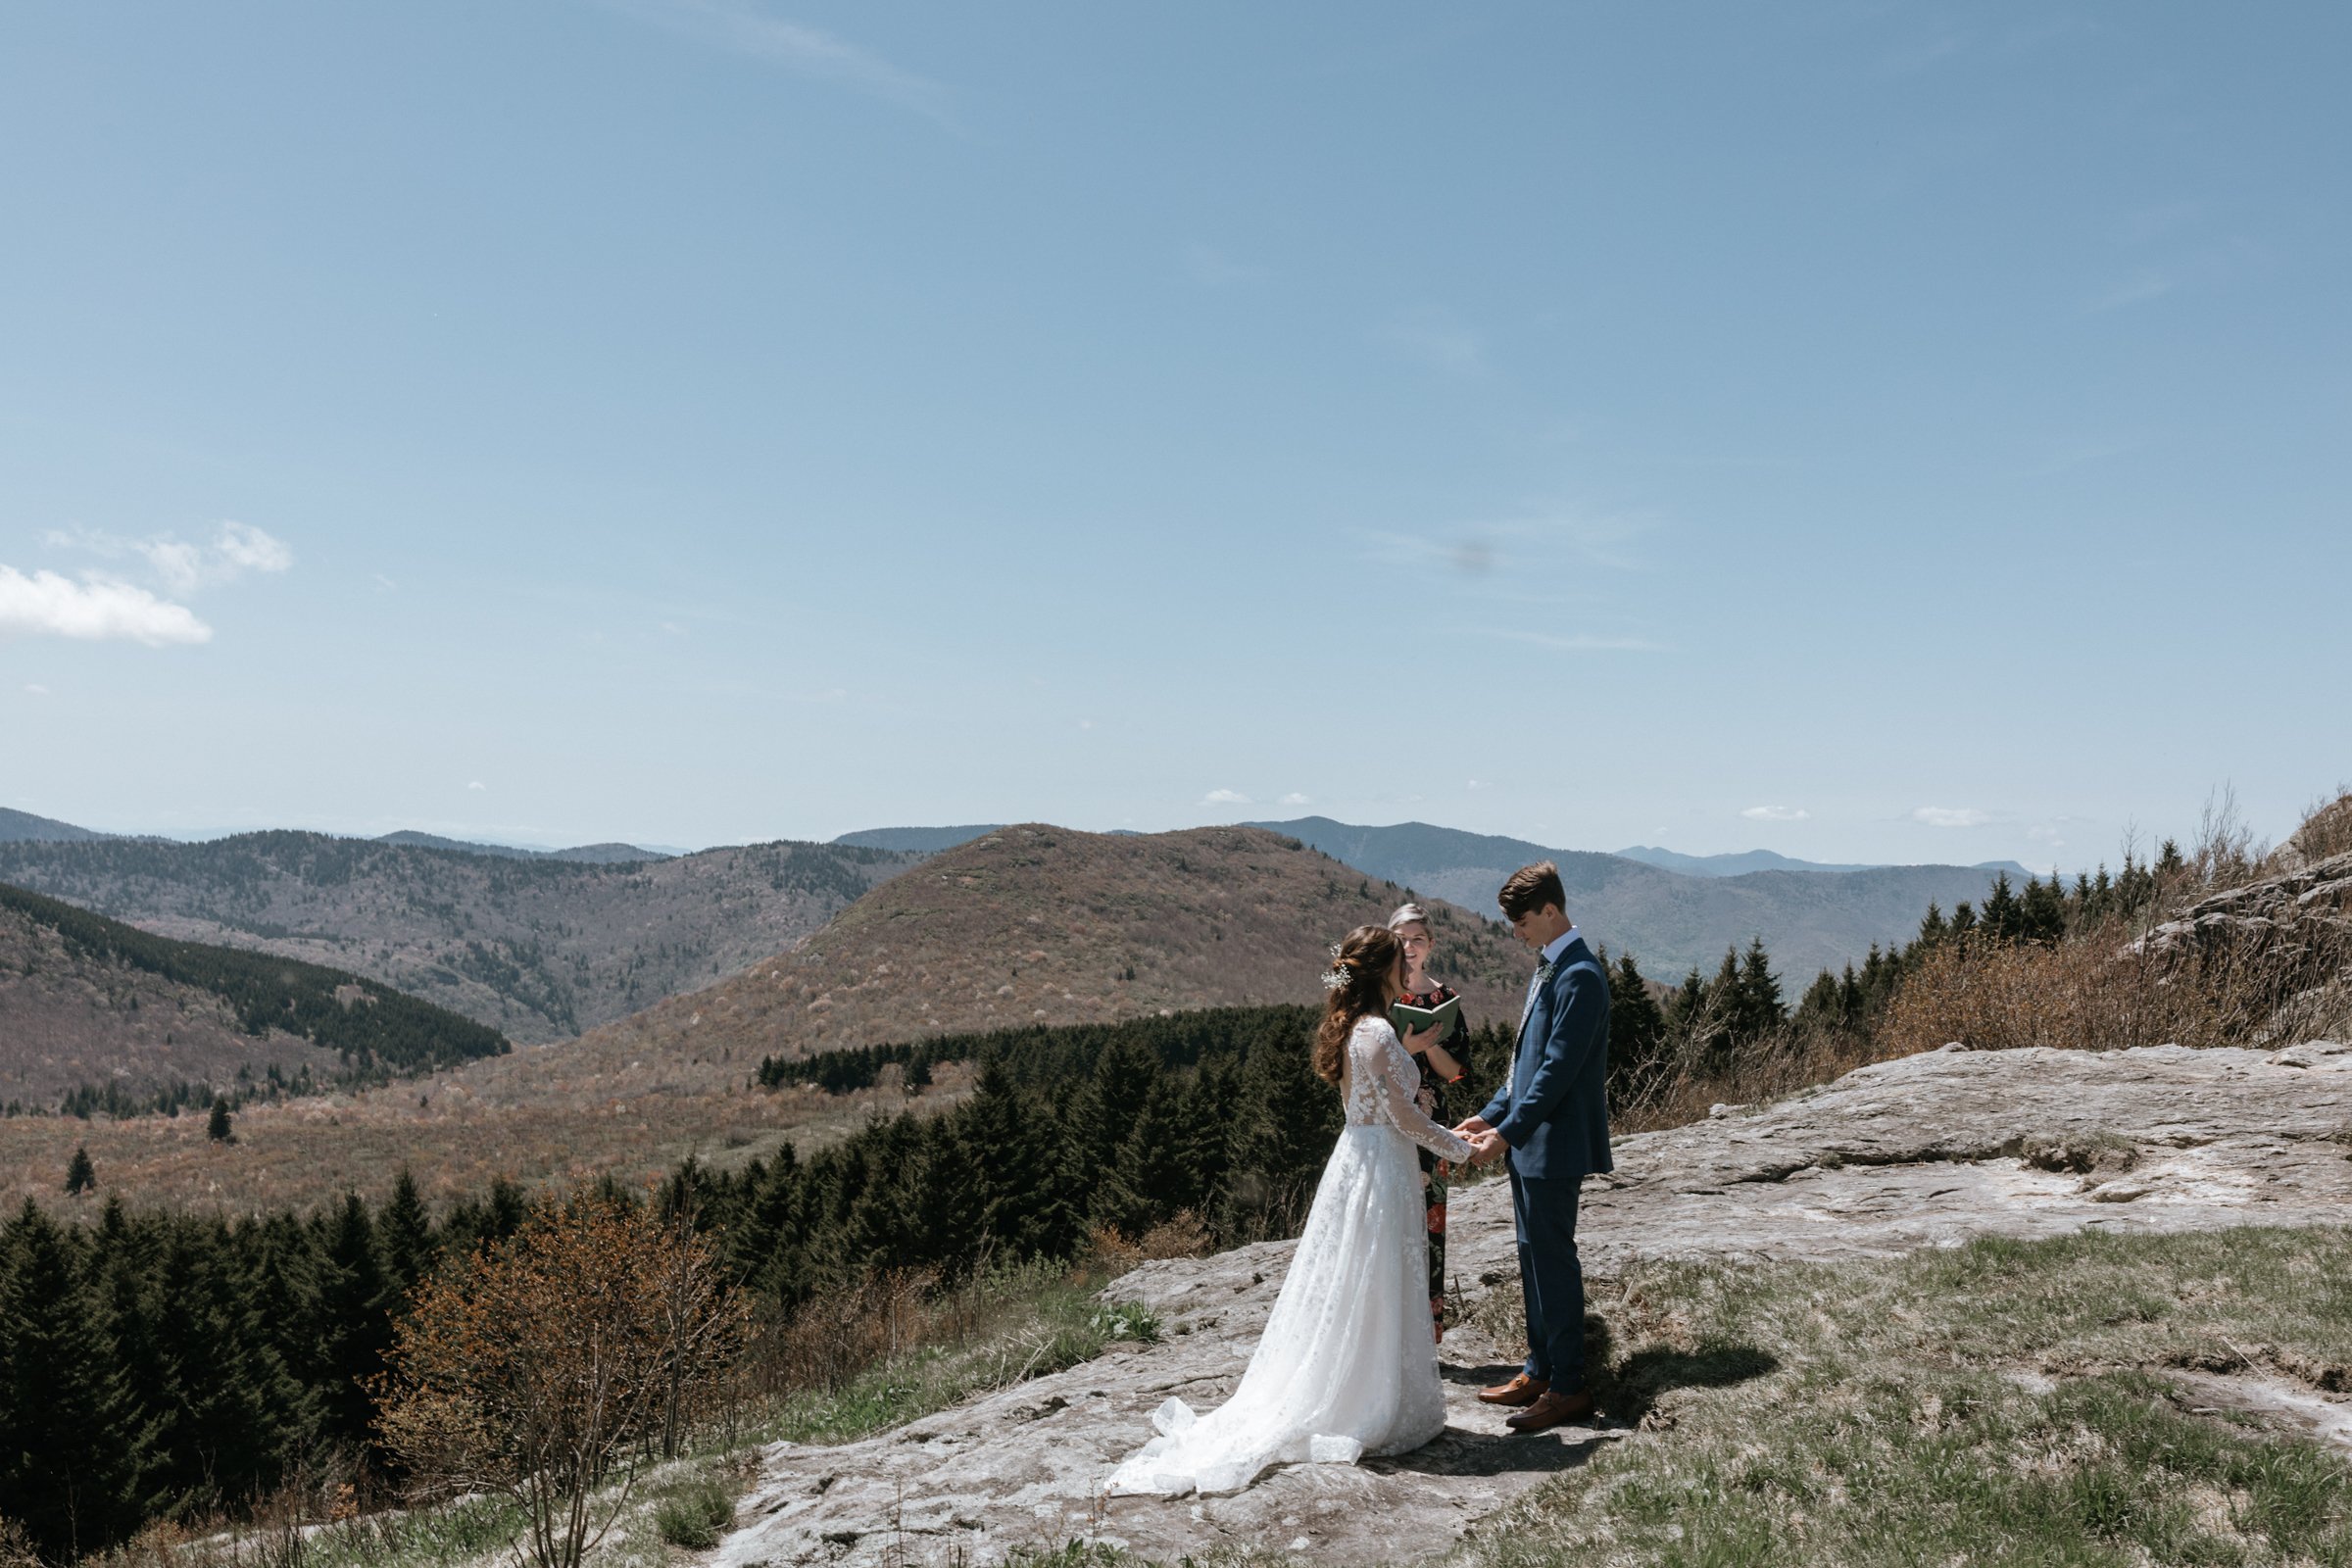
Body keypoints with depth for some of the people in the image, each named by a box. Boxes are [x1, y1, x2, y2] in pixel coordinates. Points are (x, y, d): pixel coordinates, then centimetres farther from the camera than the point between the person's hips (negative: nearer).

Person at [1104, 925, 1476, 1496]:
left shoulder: (1347, 1027, 10)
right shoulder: (1378, 1032, -19)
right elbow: (1405, 1117, -17)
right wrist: (1459, 1148, -3)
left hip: (1352, 1159, 9)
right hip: (1382, 1170, -9)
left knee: (1341, 1286, 14)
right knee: (1376, 1292, 1)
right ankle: (1376, 1414, 12)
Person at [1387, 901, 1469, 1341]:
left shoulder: (1444, 999, 4)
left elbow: (1454, 1070, 3)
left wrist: (1428, 1042, -15)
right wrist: (1405, 1047, -17)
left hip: (1426, 1126, 0)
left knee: (1425, 1220, 1)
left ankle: (1425, 1331, 12)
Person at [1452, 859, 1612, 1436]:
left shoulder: (1579, 976, -19)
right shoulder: (1549, 967, 13)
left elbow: (1558, 1069, -21)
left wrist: (1508, 1131, -19)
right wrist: (1491, 1115, 14)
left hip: (1554, 1146, -10)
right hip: (1529, 1142, 10)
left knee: (1554, 1261, -1)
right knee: (1533, 1256, 16)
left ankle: (1568, 1387, 10)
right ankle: (1540, 1372, 27)